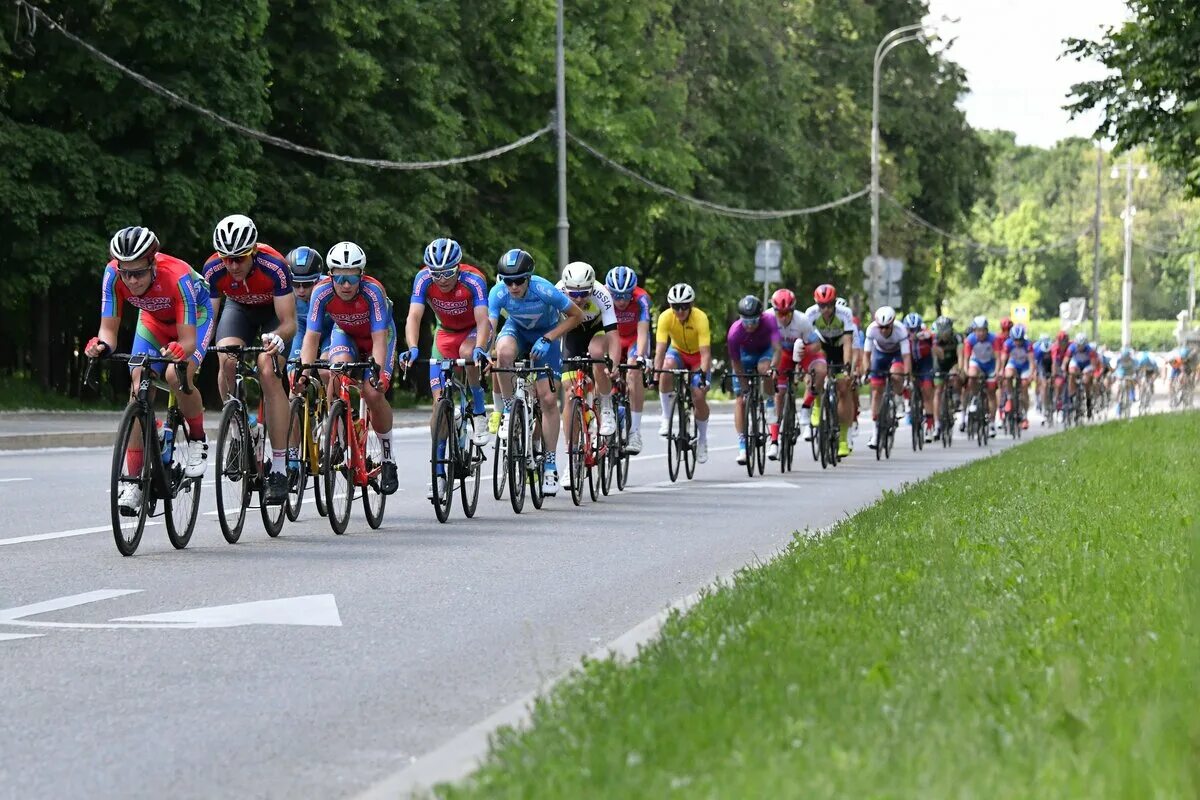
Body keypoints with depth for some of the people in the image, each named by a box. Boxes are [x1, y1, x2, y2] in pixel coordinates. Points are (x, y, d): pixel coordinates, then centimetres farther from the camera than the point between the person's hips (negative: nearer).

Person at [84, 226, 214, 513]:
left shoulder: (177, 277, -40)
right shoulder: (113, 275, -30)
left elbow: (189, 340, -39)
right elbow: (109, 328, -26)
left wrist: (179, 350, -60)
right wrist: (101, 345, -48)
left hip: (194, 317, -4)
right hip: (154, 320, 4)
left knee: (177, 376, -29)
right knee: (139, 388, -11)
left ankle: (197, 441, -1)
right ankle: (134, 481, -5)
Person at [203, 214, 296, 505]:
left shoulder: (274, 267, -36)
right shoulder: (213, 269, -29)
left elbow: (289, 323, -33)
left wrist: (277, 338, -55)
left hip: (273, 310, -3)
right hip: (238, 307, 3)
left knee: (268, 372, -24)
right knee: (226, 359, -27)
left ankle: (278, 469, -23)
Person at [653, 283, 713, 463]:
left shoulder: (700, 318, -32)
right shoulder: (665, 318, -26)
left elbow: (705, 353, -35)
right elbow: (660, 349, -30)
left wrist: (703, 374, -48)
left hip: (698, 356, -1)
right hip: (678, 352, 2)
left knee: (699, 397, -17)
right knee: (667, 368, -34)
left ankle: (702, 439, 8)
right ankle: (666, 417, -19)